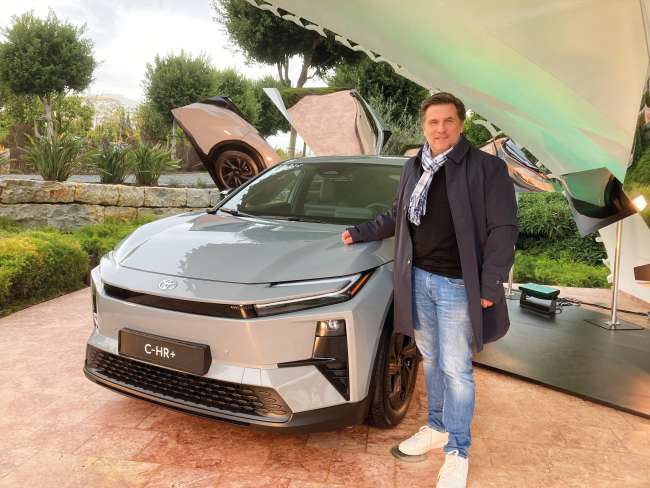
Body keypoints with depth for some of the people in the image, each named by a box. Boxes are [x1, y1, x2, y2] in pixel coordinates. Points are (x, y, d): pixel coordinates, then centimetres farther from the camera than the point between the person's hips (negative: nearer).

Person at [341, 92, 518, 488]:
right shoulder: (413, 168, 9)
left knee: (455, 368, 2)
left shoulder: (487, 168, -8)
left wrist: (491, 284, -16)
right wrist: (361, 233, 22)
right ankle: (437, 428, 36)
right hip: (418, 279, 6)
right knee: (431, 360, 17)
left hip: (458, 284, -5)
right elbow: (396, 217, 23)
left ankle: (458, 451, 18)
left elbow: (503, 229, -11)